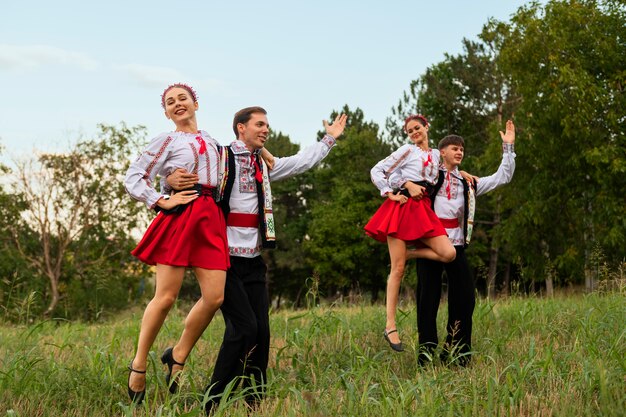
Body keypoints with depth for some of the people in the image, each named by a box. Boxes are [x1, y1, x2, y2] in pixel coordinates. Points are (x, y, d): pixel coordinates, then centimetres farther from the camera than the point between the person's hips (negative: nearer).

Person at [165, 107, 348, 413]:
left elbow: (301, 162, 30)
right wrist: (171, 180, -30)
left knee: (261, 330, 3)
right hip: (225, 259, -7)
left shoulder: (264, 165, 18)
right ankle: (212, 405, -3)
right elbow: (181, 173, -7)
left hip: (253, 261, 7)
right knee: (244, 327, -14)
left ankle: (255, 402, 14)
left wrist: (329, 138, 33)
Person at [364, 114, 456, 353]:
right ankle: (390, 326, -8)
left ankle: (409, 253, 3)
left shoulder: (435, 154, 20)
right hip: (402, 207, -5)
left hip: (424, 210, 5)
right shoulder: (407, 150, 6)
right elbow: (377, 171, 2)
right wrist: (390, 194, -6)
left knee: (449, 254, -19)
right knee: (398, 269, -9)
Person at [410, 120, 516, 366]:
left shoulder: (468, 184, 19)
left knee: (464, 298, -1)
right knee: (428, 299, -2)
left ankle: (456, 354, 8)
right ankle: (426, 356, 2)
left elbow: (502, 177, 18)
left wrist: (508, 147, 14)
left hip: (456, 244, 4)